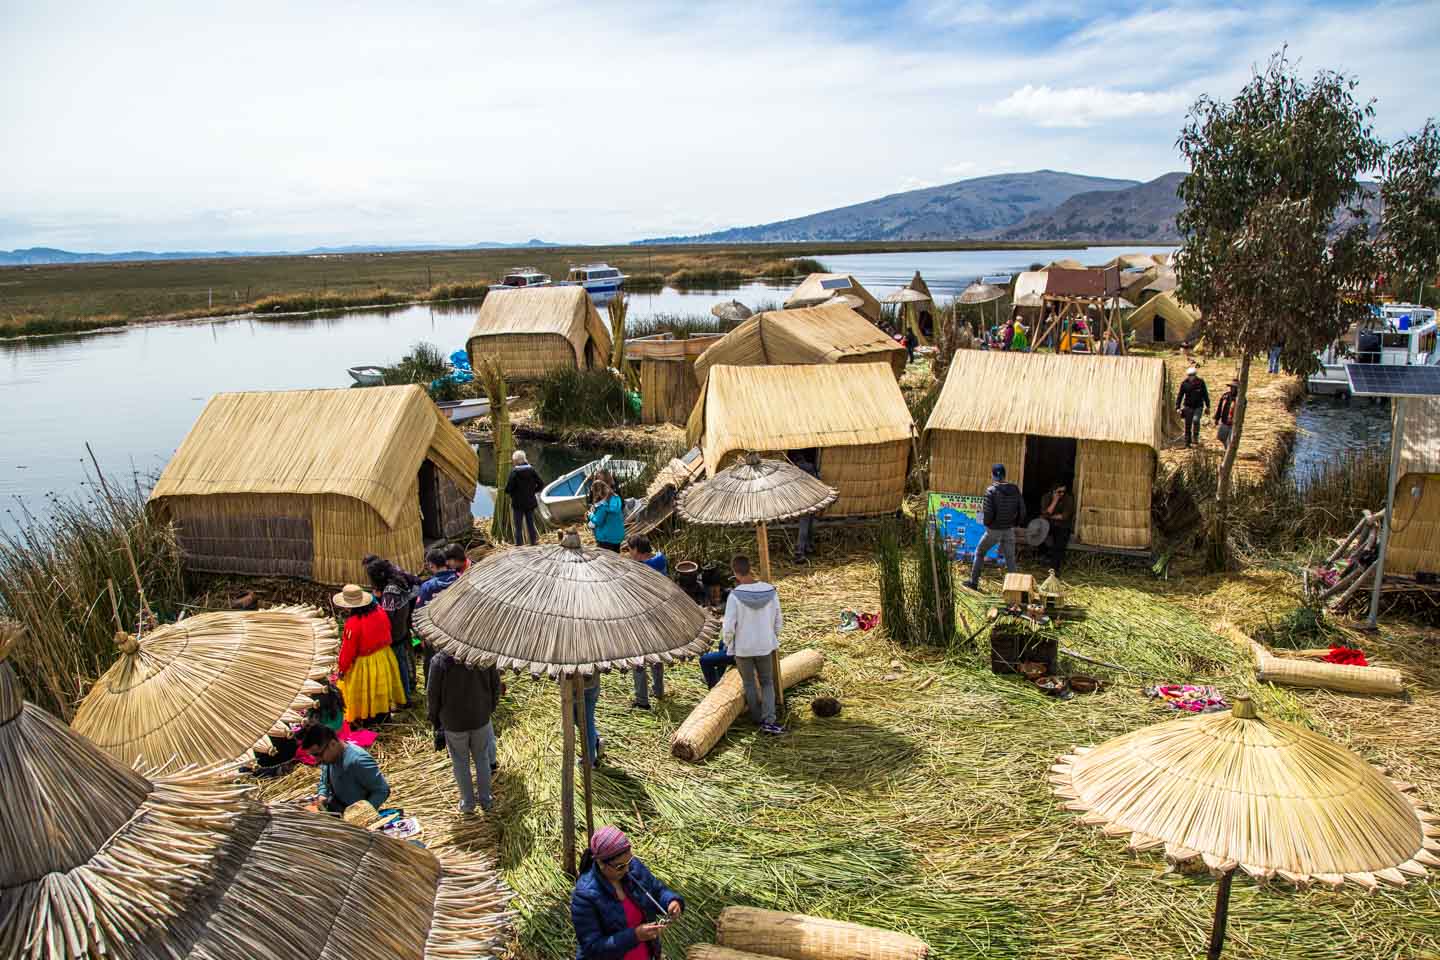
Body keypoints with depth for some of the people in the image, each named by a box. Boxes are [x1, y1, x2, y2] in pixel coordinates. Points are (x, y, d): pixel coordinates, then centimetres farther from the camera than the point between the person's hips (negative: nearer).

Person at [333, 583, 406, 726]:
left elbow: (348, 649, -20)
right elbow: (388, 630, 5)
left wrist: (342, 668, -5)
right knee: (381, 686, 24)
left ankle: (362, 718, 30)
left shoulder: (353, 623, -29)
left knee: (364, 691, 14)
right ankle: (384, 711, 42)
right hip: (384, 656, 6)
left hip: (364, 662, -6)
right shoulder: (379, 611, -12)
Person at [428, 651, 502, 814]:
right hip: (481, 720, 2)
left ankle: (468, 802, 28)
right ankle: (485, 800, 31)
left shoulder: (440, 660, -19)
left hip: (453, 722, -2)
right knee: (482, 759, 20)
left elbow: (432, 693, -12)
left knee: (460, 762, 18)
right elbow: (496, 686, -2)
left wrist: (435, 720, 3)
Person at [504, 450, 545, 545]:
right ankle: (533, 542, 18)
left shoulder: (514, 472, -14)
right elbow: (541, 484, 0)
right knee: (530, 524, 15)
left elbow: (508, 489, -17)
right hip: (530, 502, 4)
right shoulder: (532, 470, -1)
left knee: (518, 527, 4)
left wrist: (510, 494, 4)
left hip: (518, 503, -4)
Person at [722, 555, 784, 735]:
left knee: (749, 683, 18)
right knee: (767, 682, 16)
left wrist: (727, 642, 4)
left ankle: (757, 718, 30)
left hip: (742, 648, -2)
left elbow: (728, 627, -17)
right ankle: (768, 721, 2)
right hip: (765, 646, 2)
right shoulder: (771, 591, -10)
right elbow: (779, 622, 0)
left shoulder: (735, 595, -20)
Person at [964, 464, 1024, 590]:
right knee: (1010, 560, 10)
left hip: (993, 531, -3)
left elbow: (988, 513, -19)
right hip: (1009, 530, 3)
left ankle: (973, 582, 23)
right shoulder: (1015, 489, -2)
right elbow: (1022, 510, -1)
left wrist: (986, 523, 2)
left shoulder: (991, 491, -16)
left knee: (979, 553, 18)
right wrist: (1015, 523, 13)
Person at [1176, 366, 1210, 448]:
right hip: (1188, 407, 1)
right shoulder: (1184, 383, -6)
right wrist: (1177, 407, -8)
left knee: (1196, 420, -24)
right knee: (1187, 424, 2)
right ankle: (1187, 442, 13)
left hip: (1198, 406, -1)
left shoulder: (1200, 382, -6)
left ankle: (1195, 437, -4)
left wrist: (1207, 406, 6)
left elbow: (1205, 395, 4)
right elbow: (1179, 396, -2)